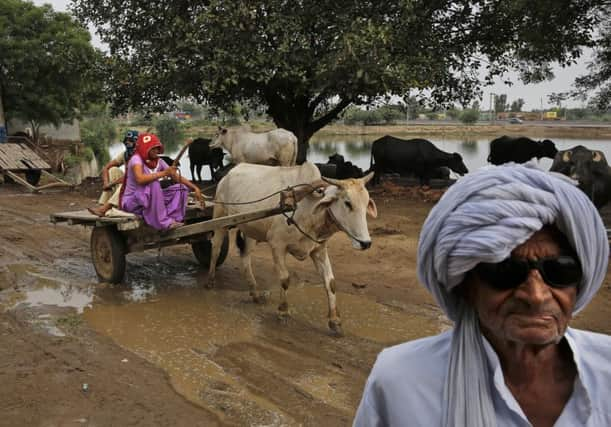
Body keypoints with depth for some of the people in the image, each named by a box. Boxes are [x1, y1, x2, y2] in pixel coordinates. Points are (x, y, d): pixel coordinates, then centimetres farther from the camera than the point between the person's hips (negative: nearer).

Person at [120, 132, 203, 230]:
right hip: (131, 201, -7)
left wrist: (195, 188, -12)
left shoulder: (159, 161, 3)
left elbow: (177, 177, 1)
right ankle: (164, 222, -31)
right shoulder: (136, 159, -16)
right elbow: (140, 179, -36)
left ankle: (172, 218, -19)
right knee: (153, 183, -34)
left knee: (182, 188, -3)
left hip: (152, 199, 7)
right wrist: (163, 173, -33)